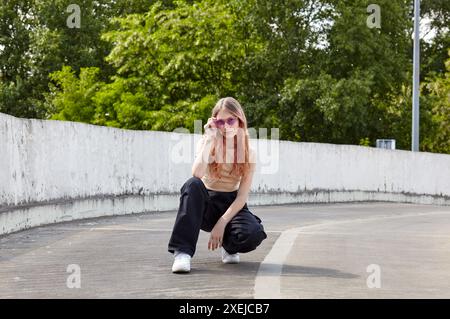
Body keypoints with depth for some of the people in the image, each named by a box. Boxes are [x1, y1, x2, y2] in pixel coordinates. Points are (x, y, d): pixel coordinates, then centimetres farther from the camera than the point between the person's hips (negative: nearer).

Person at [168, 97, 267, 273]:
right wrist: (209, 139, -25)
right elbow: (197, 175, -26)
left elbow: (242, 196, -10)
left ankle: (228, 246, 6)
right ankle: (182, 251, -35)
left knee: (253, 234, -32)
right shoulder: (207, 143, -5)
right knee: (192, 185, -36)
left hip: (232, 204, 1)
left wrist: (221, 224, -21)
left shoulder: (248, 153, -4)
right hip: (206, 204, 0)